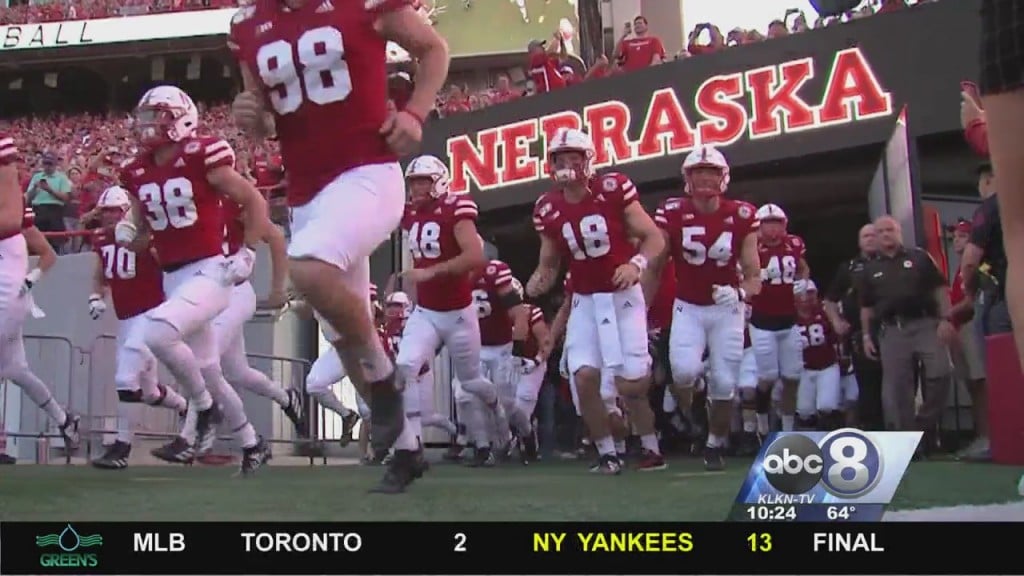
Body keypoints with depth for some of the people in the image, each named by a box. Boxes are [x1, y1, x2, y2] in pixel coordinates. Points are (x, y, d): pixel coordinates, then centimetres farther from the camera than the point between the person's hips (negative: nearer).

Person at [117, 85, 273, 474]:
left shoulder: (201, 158, -11)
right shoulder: (138, 172, 8)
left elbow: (254, 202, -5)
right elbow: (141, 233, 20)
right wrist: (127, 232, -2)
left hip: (210, 272, -7)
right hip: (173, 278, 7)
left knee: (157, 332, -29)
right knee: (208, 373, 13)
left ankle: (204, 410, -6)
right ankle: (252, 445, 32)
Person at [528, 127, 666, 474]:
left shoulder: (613, 189, -11)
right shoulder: (548, 209, -1)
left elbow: (654, 238, -6)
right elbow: (549, 264, 9)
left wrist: (636, 264, -24)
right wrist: (537, 283, -13)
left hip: (623, 296, -3)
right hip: (585, 301, 3)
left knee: (630, 383, -7)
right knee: (585, 377, -11)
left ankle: (651, 448, 18)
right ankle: (607, 453, 7)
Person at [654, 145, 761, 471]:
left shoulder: (741, 217, -8)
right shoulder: (672, 214, -9)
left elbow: (753, 277, -4)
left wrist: (739, 293, -26)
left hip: (727, 309, 1)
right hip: (687, 307, -1)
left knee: (724, 384, -1)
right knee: (685, 369, -24)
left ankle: (715, 444, 24)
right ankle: (685, 418, 9)